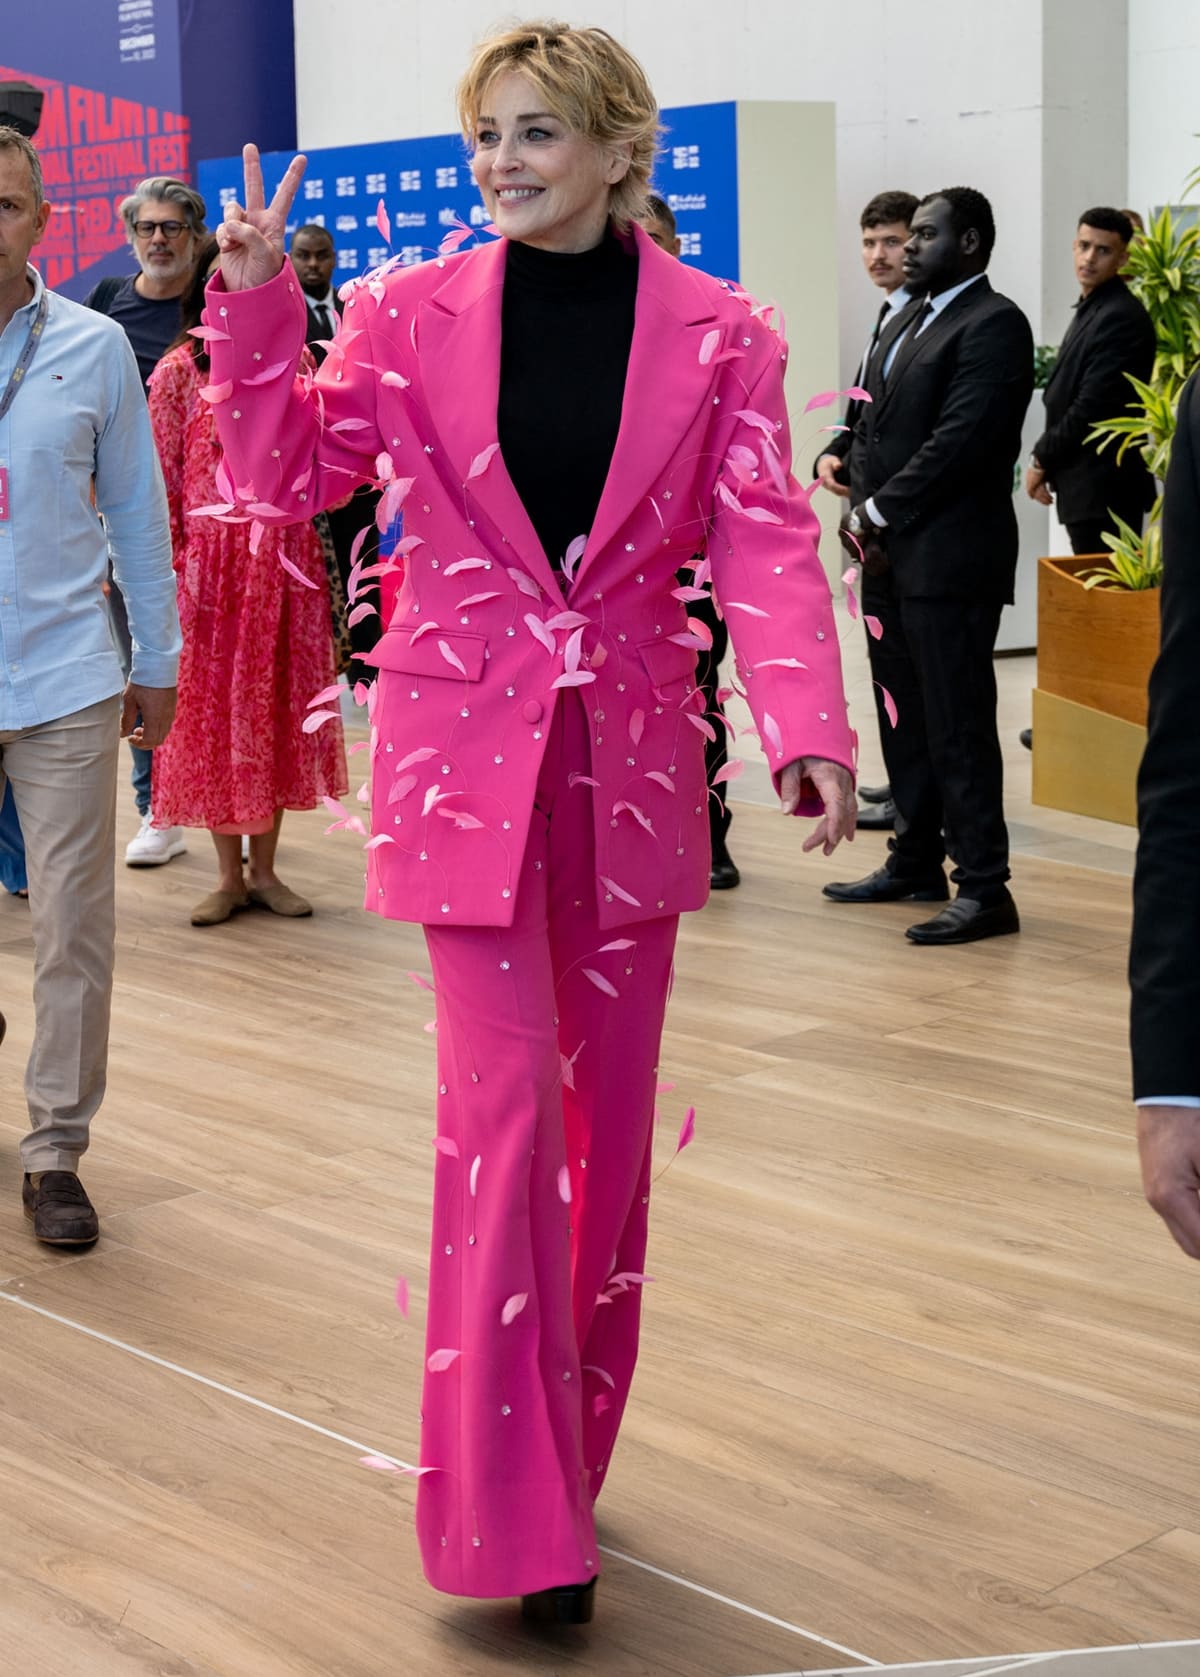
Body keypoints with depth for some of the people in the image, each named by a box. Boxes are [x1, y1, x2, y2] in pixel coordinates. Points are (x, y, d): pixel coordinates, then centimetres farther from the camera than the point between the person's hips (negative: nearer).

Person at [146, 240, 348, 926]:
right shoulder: (179, 371, -2)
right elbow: (161, 479, -5)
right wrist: (172, 565, -10)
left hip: (284, 560, 3)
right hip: (211, 558, -2)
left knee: (279, 708, 8)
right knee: (214, 710, 5)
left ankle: (264, 868, 20)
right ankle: (230, 874, 17)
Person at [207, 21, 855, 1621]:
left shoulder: (718, 335, -1)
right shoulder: (412, 311, 0)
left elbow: (765, 543, -10)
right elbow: (286, 472, 5)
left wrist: (809, 727, -25)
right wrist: (256, 308, -9)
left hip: (630, 754, 2)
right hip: (465, 749, -2)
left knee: (611, 1110, 11)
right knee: (506, 1099, -8)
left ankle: (567, 1452, 30)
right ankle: (515, 1507, -1)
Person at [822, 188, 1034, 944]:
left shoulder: (993, 325, -10)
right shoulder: (909, 322, 18)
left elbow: (960, 439, -19)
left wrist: (881, 512, -12)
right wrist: (866, 517, 3)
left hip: (949, 558, -9)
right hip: (891, 553, 9)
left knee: (958, 725, -7)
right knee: (904, 718, 14)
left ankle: (984, 889, -2)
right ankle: (917, 862, 25)